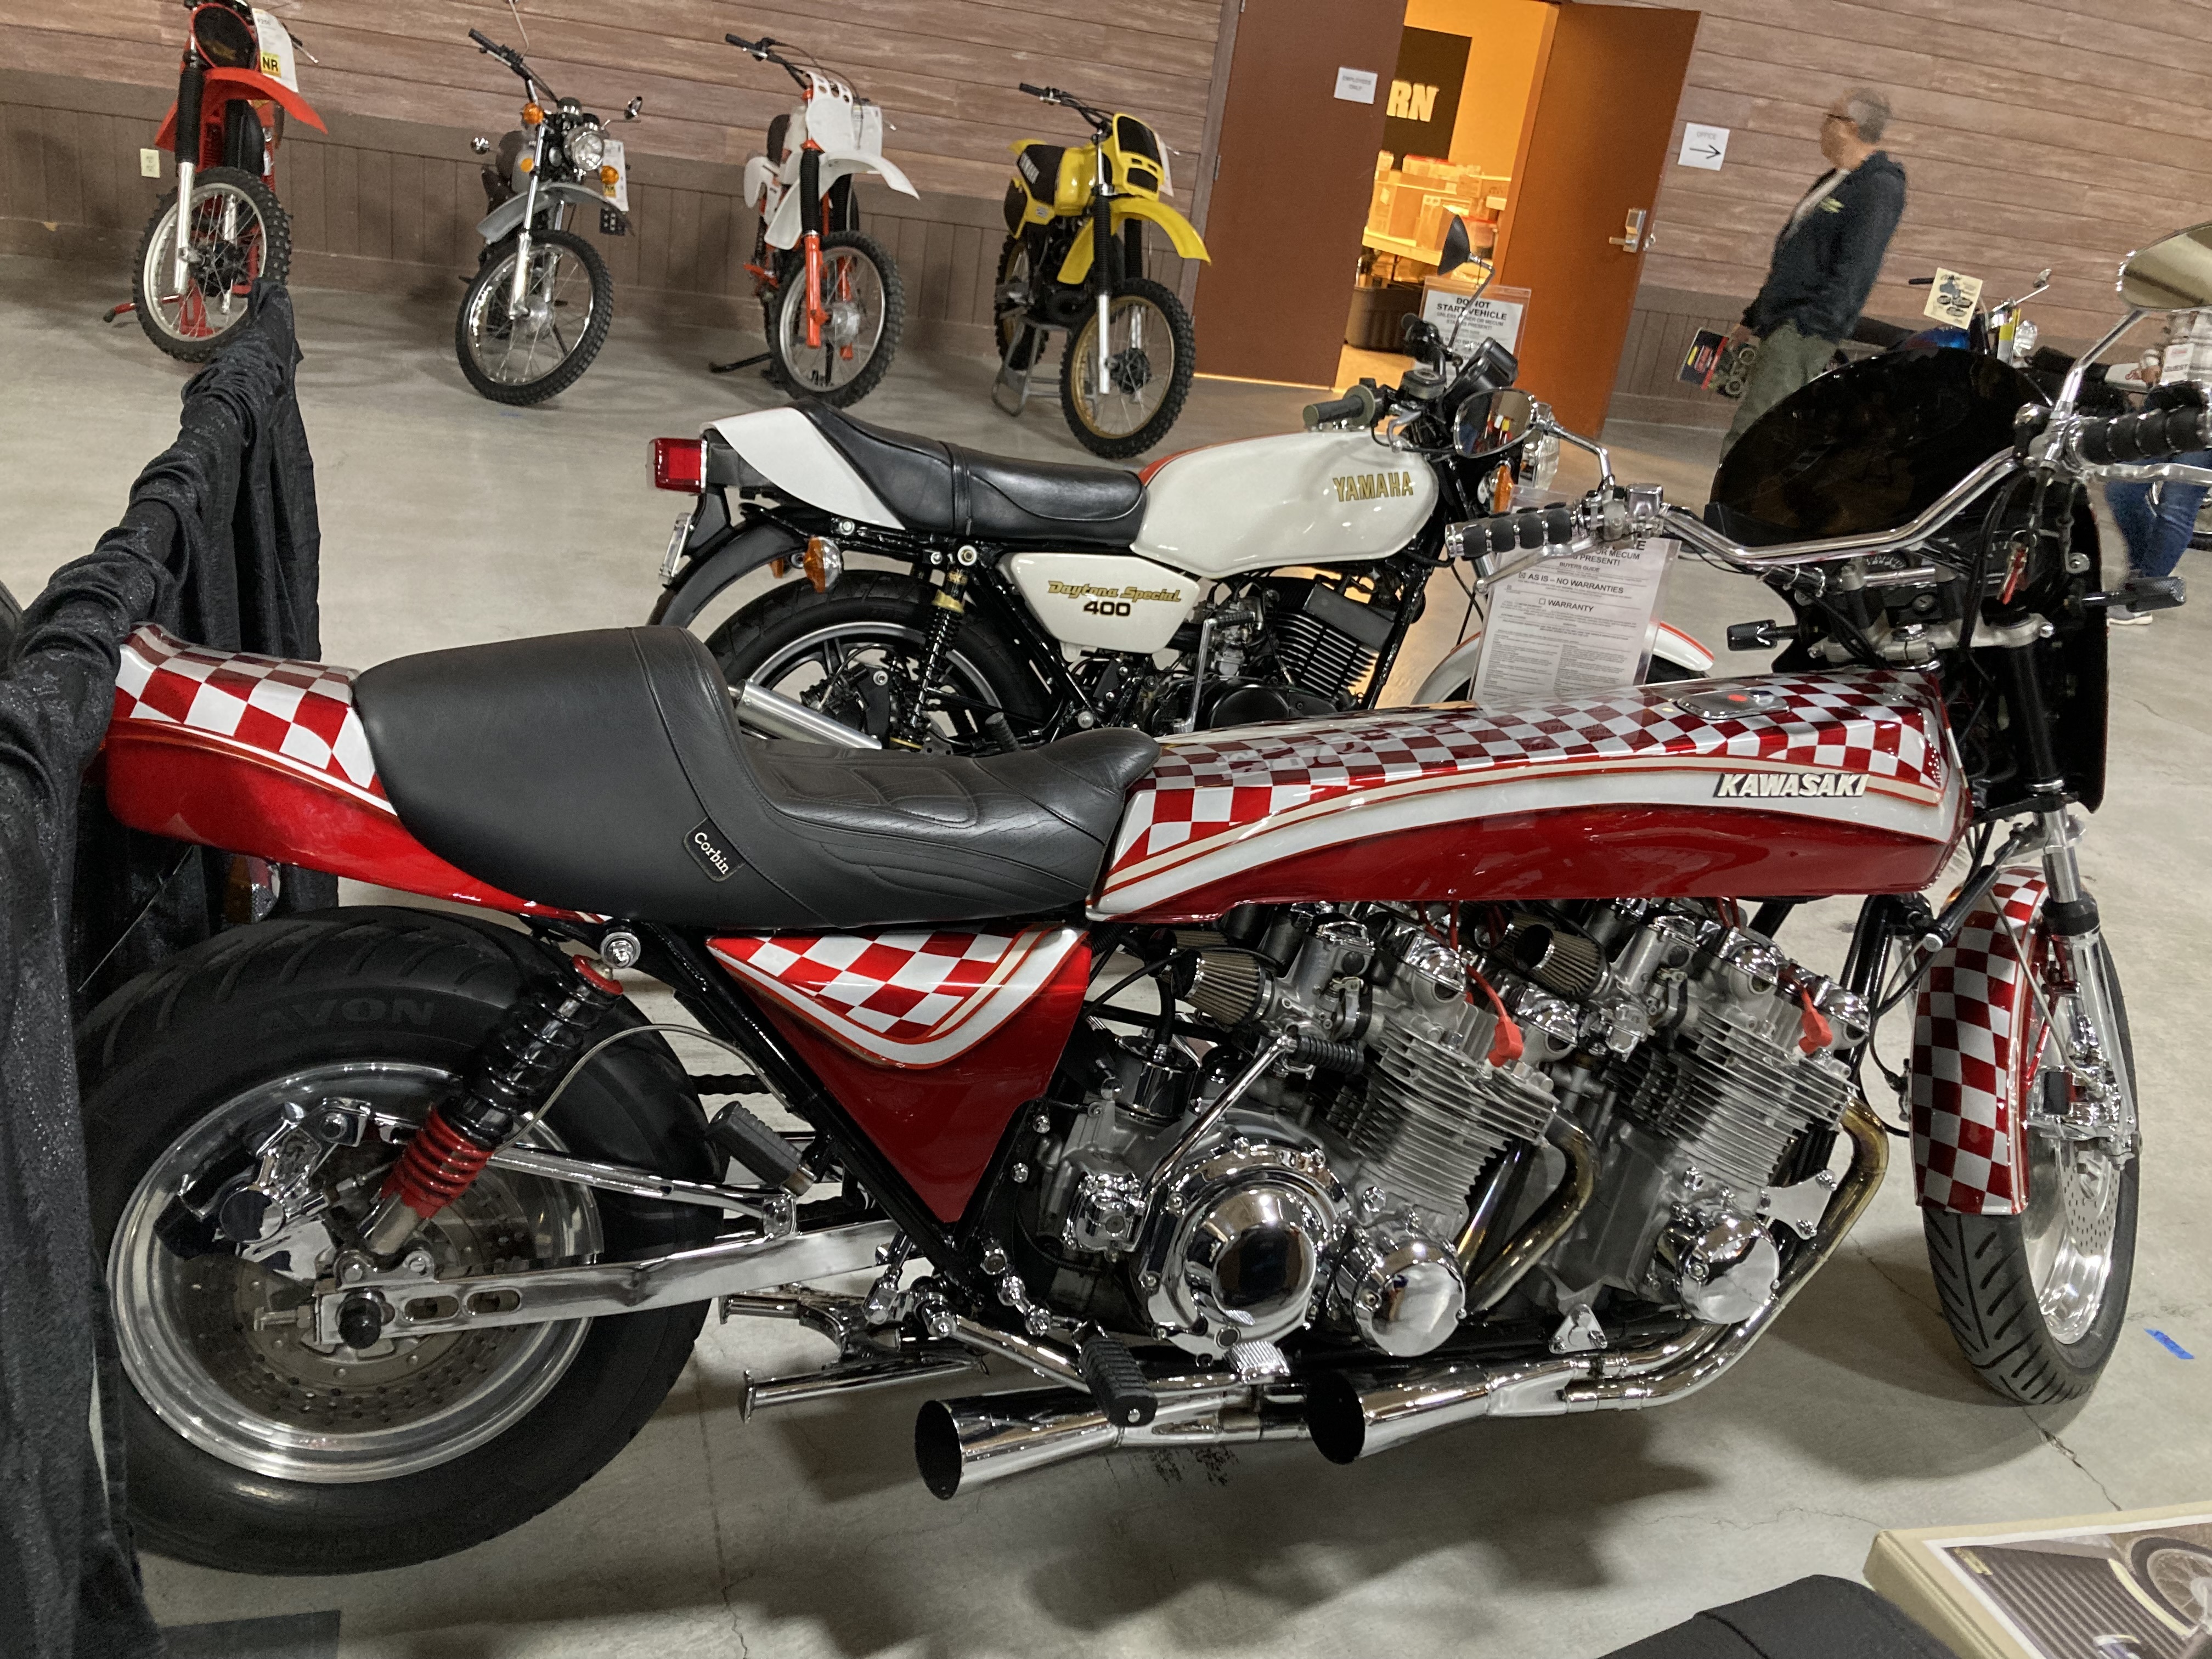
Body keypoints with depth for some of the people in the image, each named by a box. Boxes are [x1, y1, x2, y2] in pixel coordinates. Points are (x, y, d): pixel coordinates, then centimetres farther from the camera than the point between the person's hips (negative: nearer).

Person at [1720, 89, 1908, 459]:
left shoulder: (1879, 188, -11)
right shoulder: (1833, 181, 21)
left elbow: (1852, 270, -19)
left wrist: (1806, 324, -26)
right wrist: (1753, 317, 26)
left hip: (1805, 331, -10)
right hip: (1778, 323, 10)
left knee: (1748, 435, -19)